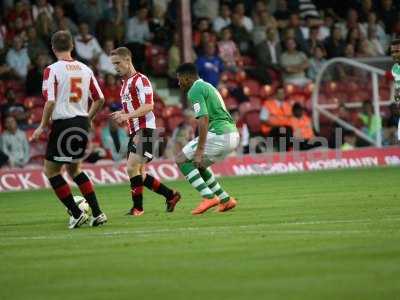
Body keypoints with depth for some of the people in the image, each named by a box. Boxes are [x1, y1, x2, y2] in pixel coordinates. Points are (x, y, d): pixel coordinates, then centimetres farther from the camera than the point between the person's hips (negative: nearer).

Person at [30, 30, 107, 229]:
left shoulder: (52, 70, -10)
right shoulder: (85, 69, 7)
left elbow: (50, 102, -18)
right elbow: (99, 99, 9)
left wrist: (42, 126, -6)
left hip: (63, 123, -6)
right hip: (82, 123, 6)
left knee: (51, 169, 9)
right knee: (74, 168, 23)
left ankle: (76, 213, 1)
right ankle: (97, 213, 14)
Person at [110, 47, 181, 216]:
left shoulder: (140, 80, -10)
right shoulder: (125, 83, 20)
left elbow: (148, 106, -20)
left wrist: (127, 116, -29)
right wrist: (121, 114, 6)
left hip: (145, 130, -10)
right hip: (135, 132, 10)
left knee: (132, 168, -15)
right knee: (138, 173, 9)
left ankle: (137, 207, -6)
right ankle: (171, 195, 19)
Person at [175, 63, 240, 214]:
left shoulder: (195, 91, -6)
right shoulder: (207, 87, 24)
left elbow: (203, 120, -17)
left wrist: (199, 151, -20)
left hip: (219, 134, -9)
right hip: (233, 135, 9)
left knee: (181, 160, 0)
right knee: (198, 165, 23)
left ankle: (209, 197, -10)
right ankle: (225, 199, 16)